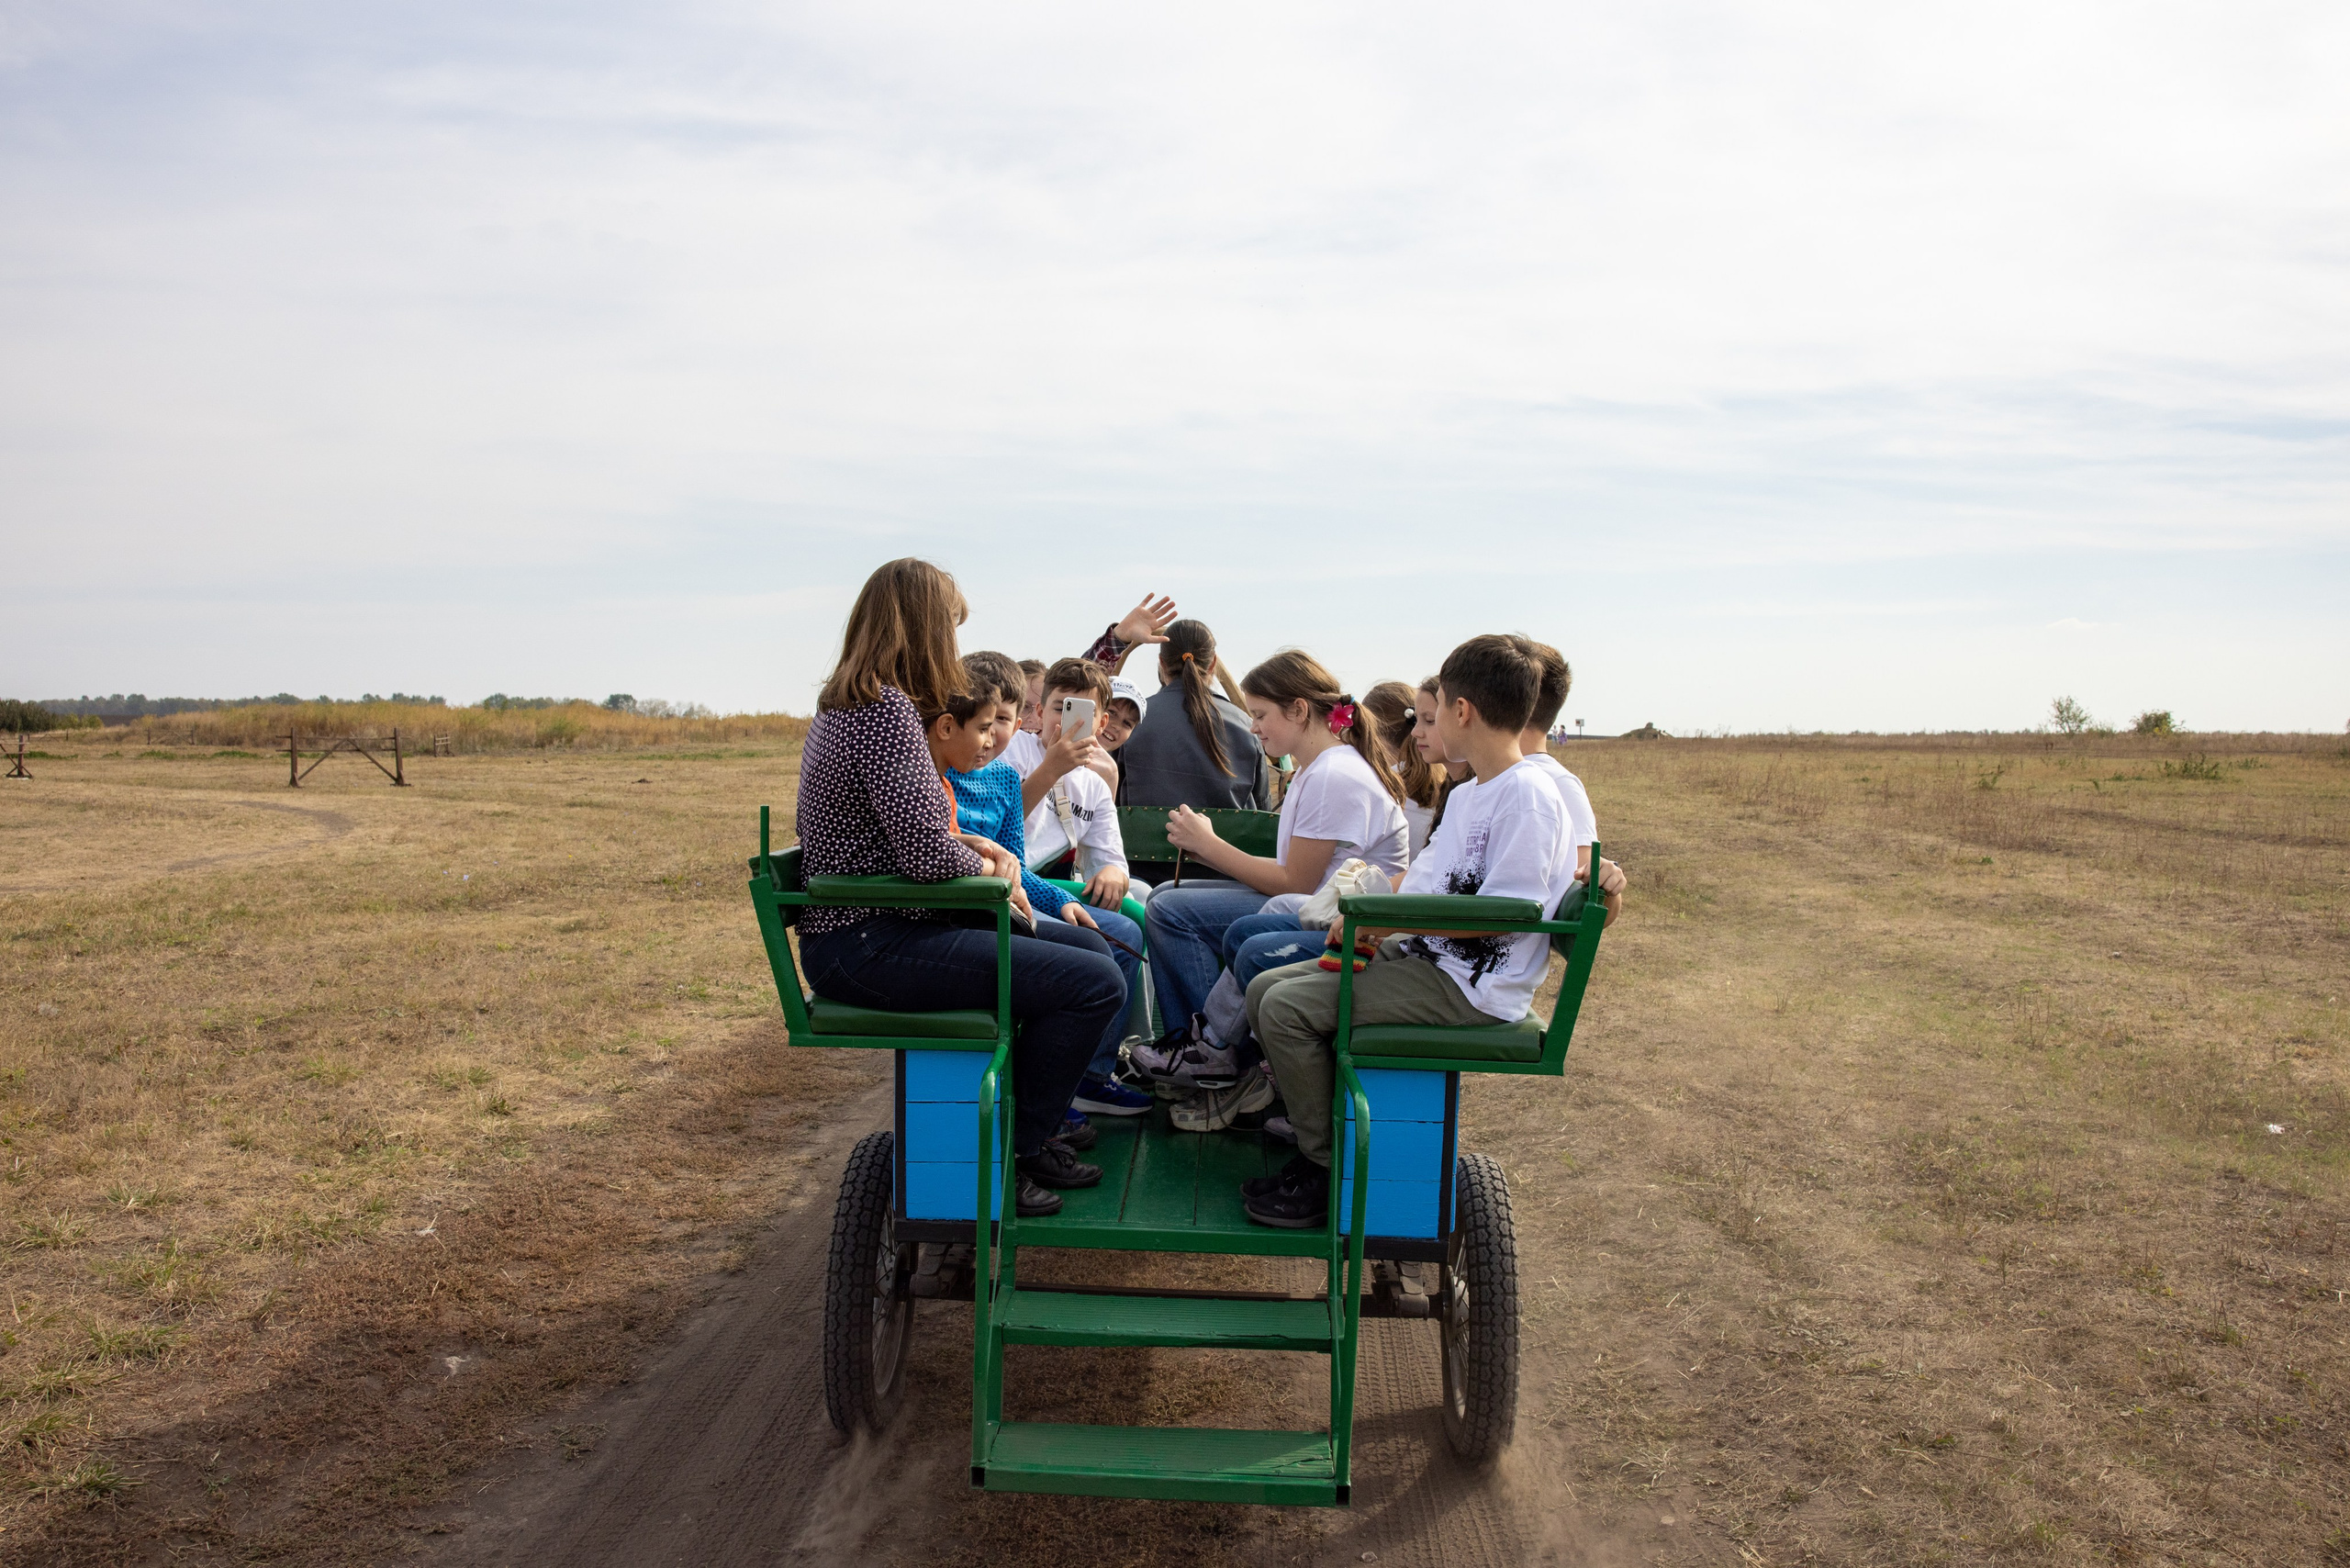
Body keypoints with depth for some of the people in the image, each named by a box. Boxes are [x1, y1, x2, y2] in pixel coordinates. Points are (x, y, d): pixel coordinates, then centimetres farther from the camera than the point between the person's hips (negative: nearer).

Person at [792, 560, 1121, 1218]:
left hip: (852, 934, 11)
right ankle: (1005, 1157, -1)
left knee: (1075, 946, 19)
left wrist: (973, 845, 6)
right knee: (1097, 984, -16)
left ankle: (1032, 1129, 26)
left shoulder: (843, 706, 14)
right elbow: (926, 854, -25)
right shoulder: (887, 710, -18)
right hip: (869, 945, -11)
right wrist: (987, 865, -4)